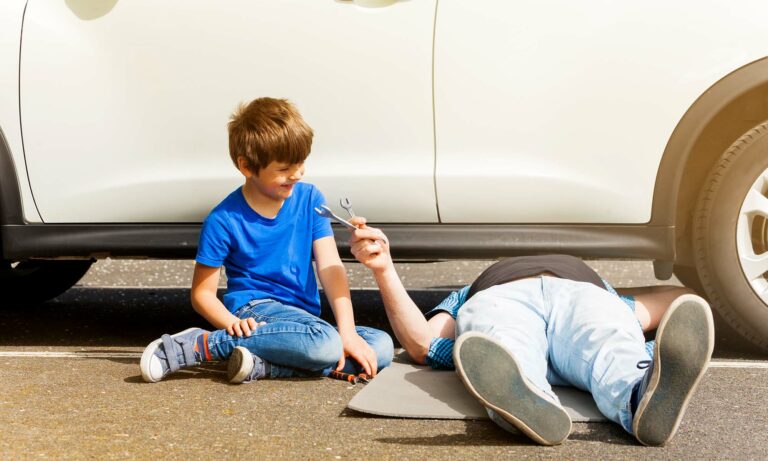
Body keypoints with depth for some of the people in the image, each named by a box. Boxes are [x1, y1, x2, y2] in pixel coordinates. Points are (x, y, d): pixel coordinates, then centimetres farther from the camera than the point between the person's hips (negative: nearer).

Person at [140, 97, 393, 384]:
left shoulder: (309, 200, 3)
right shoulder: (224, 221, -8)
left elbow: (331, 268, -3)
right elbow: (202, 292, -4)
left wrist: (348, 333, -16)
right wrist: (233, 324, -26)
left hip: (303, 317, 6)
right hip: (254, 309, -6)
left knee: (381, 347, -19)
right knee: (325, 344, -36)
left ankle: (262, 365, -29)